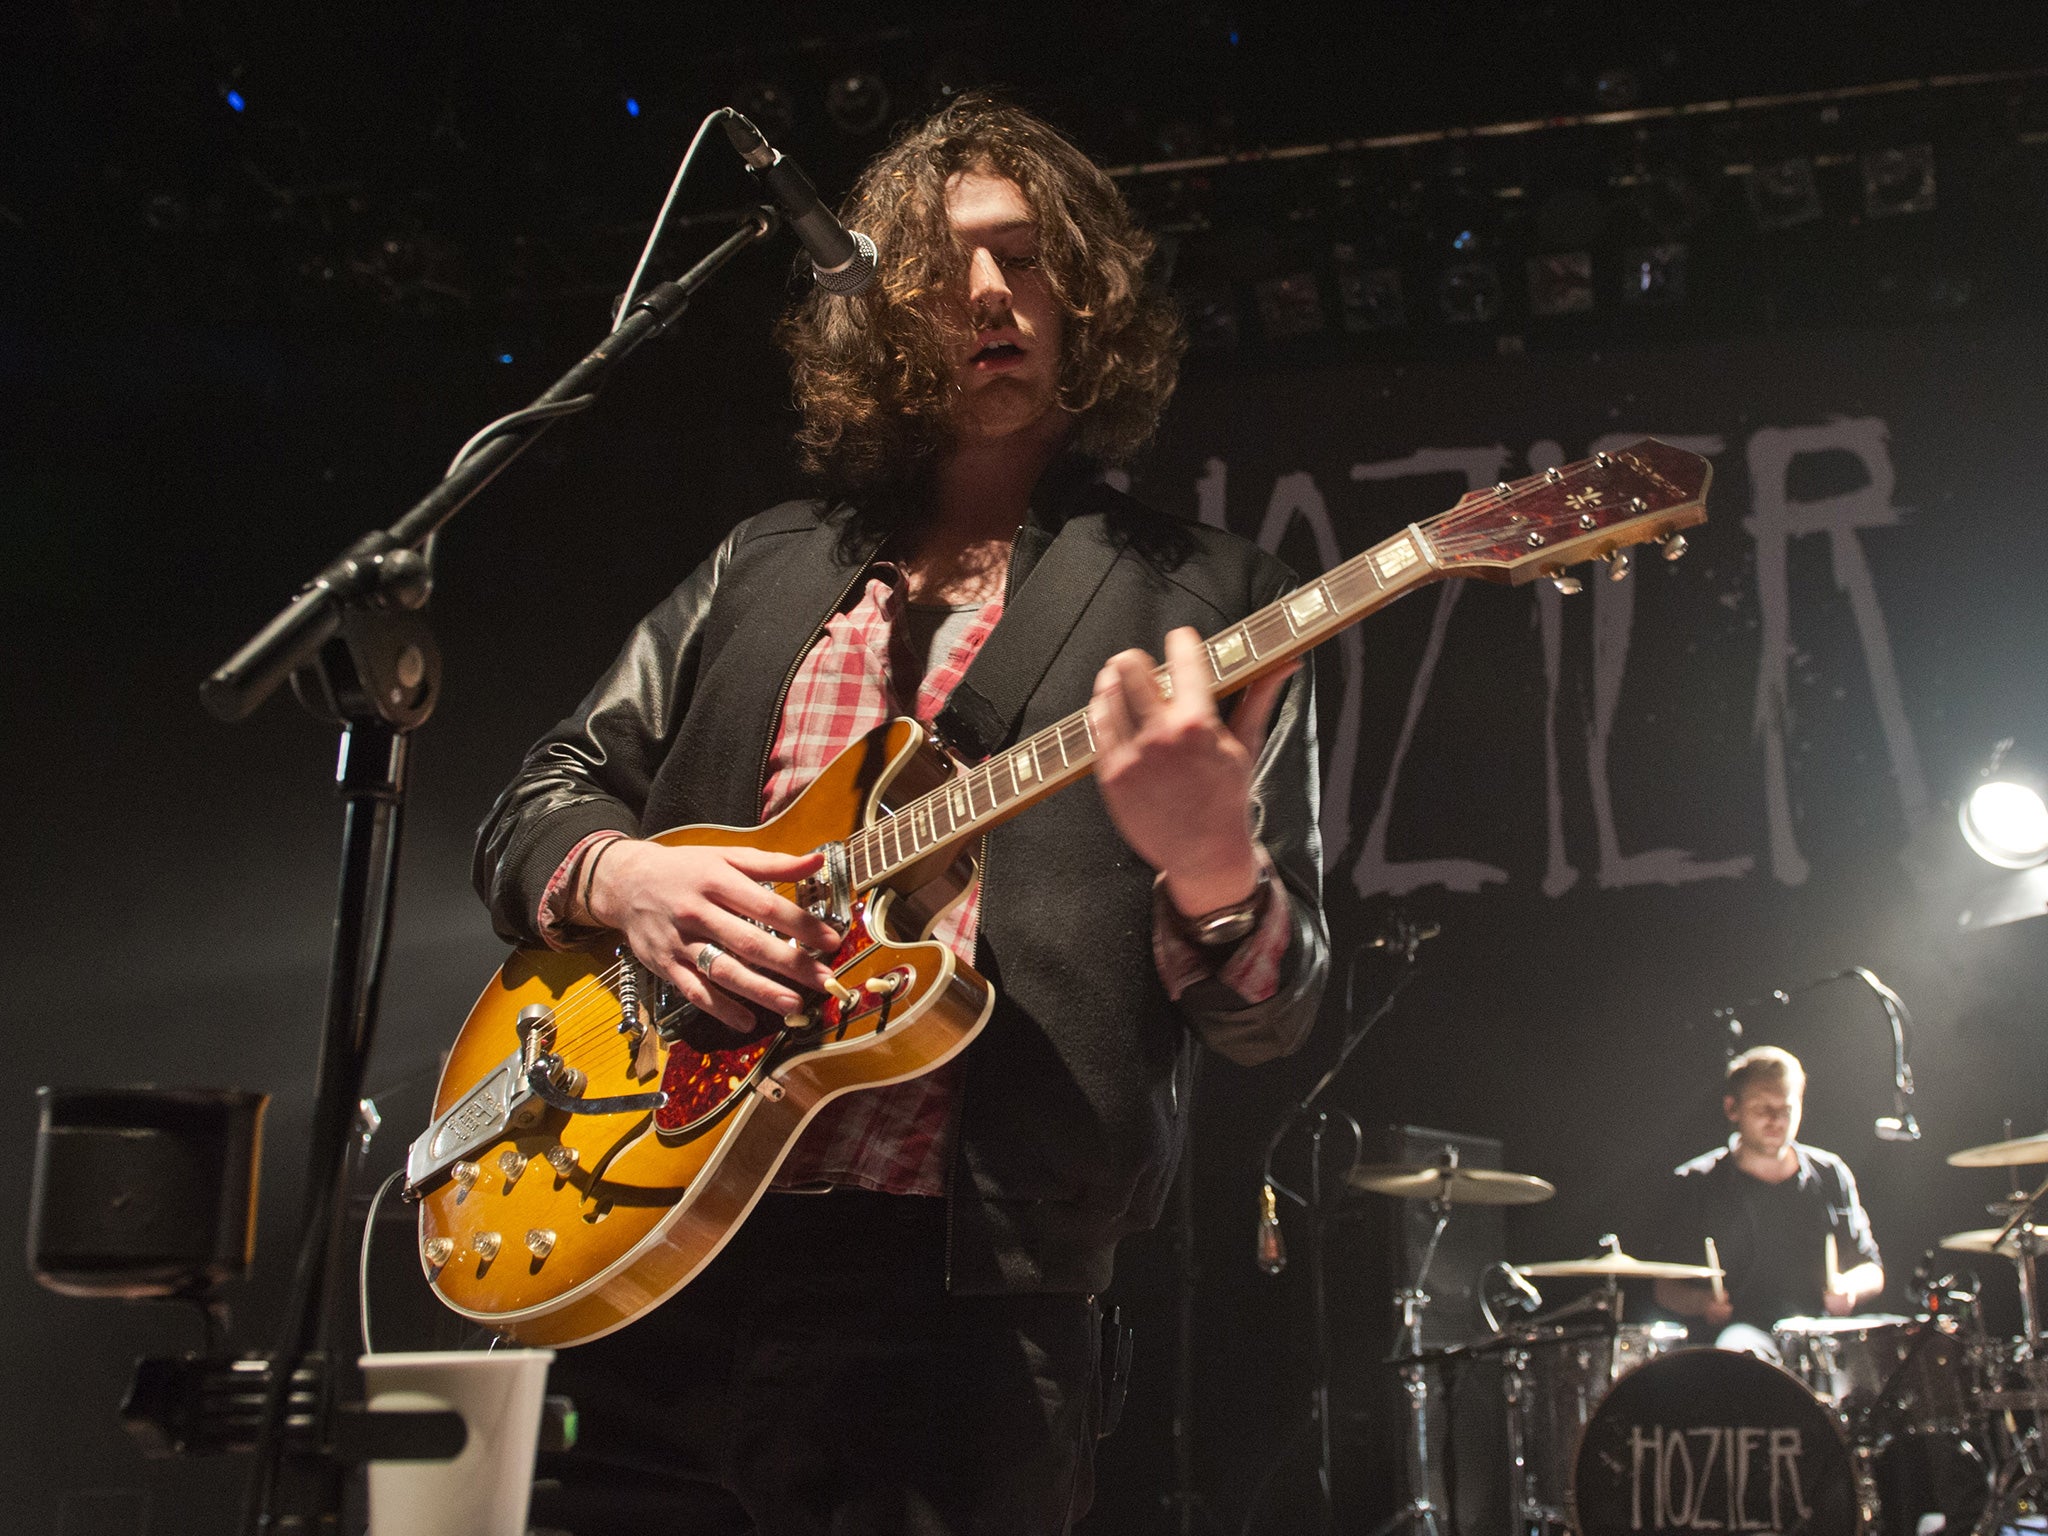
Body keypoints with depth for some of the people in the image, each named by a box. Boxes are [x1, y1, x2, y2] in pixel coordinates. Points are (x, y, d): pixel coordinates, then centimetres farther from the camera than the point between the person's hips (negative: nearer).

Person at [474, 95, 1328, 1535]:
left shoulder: (1202, 601, 3)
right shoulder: (763, 568, 15)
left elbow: (1272, 1009, -1)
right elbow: (535, 806, 17)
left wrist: (1208, 870, -24)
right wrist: (621, 877, -6)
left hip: (953, 1283, -3)